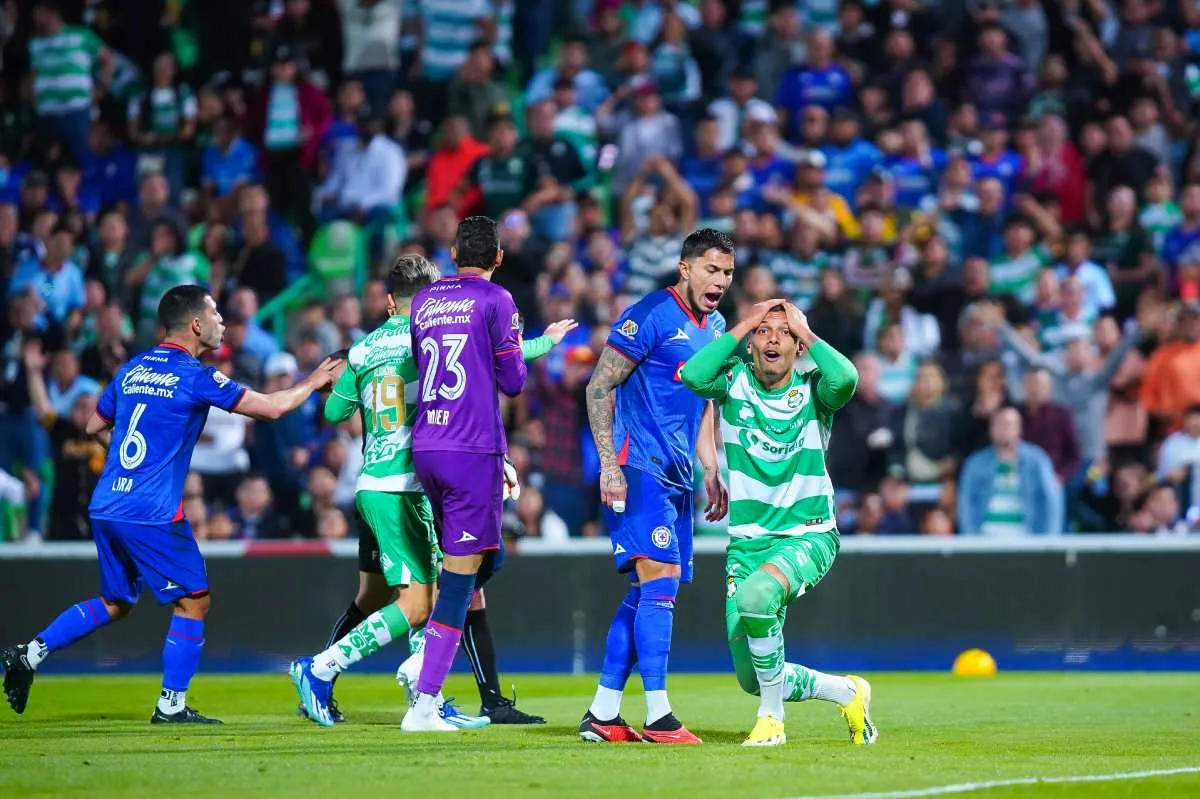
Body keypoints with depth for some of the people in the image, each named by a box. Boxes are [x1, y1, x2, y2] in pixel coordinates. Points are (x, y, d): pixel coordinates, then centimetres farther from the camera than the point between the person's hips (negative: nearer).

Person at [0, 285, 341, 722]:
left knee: (114, 603, 20)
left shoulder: (132, 369, 12)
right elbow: (271, 407, -6)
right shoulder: (196, 377, -8)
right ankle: (171, 704, 5)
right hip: (152, 513, -7)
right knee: (193, 600, 5)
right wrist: (312, 382, 11)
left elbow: (95, 426, 24)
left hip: (105, 506, 7)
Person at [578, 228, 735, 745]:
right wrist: (609, 463, -17)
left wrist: (712, 474, 18)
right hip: (637, 468, -9)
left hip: (676, 477, 9)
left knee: (647, 594, 7)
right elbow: (599, 387, -10)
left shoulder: (716, 328, 16)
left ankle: (602, 716, 12)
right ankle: (658, 716, -18)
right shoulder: (650, 315, -9)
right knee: (661, 578, -17)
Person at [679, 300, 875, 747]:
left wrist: (806, 332, -13)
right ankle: (847, 692, 30)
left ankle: (772, 719, -19)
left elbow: (845, 379, -28)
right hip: (747, 541, 4)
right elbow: (692, 375, -21)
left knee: (754, 595, -37)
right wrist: (743, 325, -13)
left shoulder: (813, 389, -4)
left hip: (808, 537, -4)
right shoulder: (734, 383, 1)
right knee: (751, 680, 4)